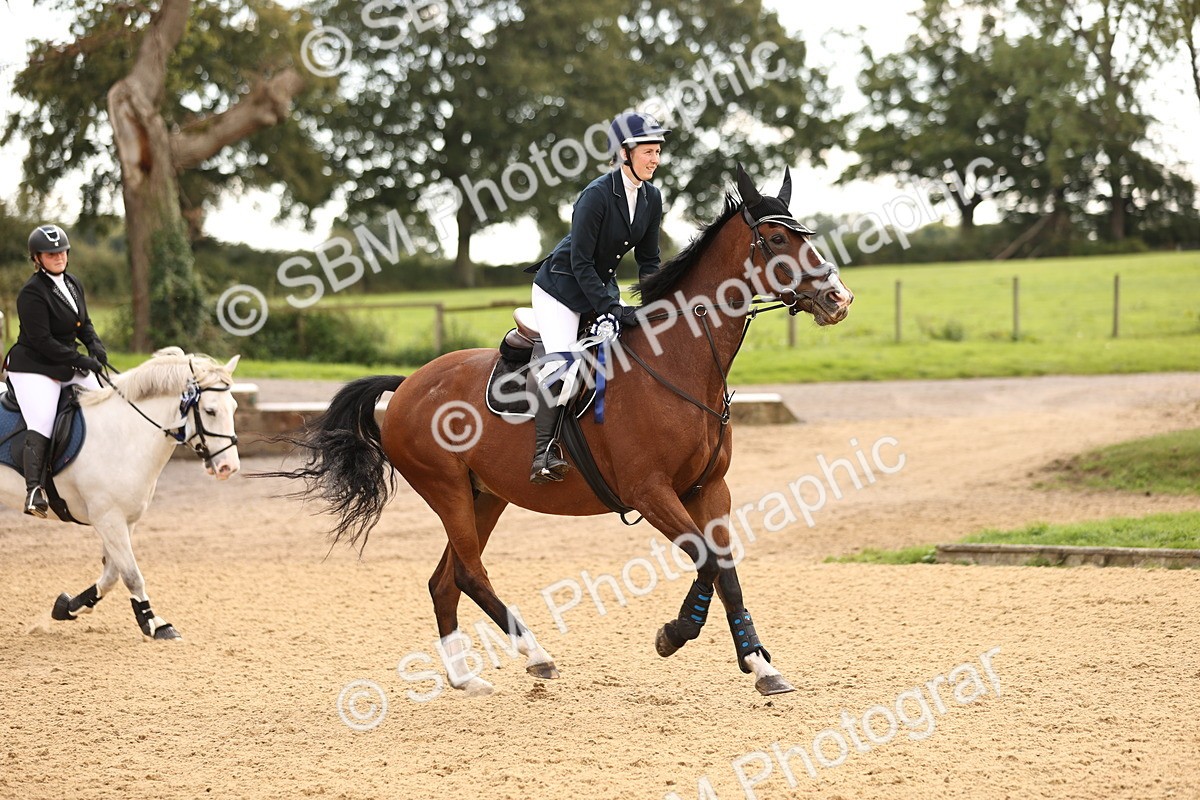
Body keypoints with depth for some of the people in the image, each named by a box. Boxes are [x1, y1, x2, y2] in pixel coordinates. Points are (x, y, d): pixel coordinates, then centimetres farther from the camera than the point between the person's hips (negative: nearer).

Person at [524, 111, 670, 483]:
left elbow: (648, 260, 6)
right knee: (560, 362, -24)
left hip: (603, 285, 7)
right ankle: (543, 451, -20)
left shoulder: (652, 197, -2)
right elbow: (580, 262, -24)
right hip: (561, 287, -7)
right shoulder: (597, 195, -24)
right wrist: (609, 309, -28)